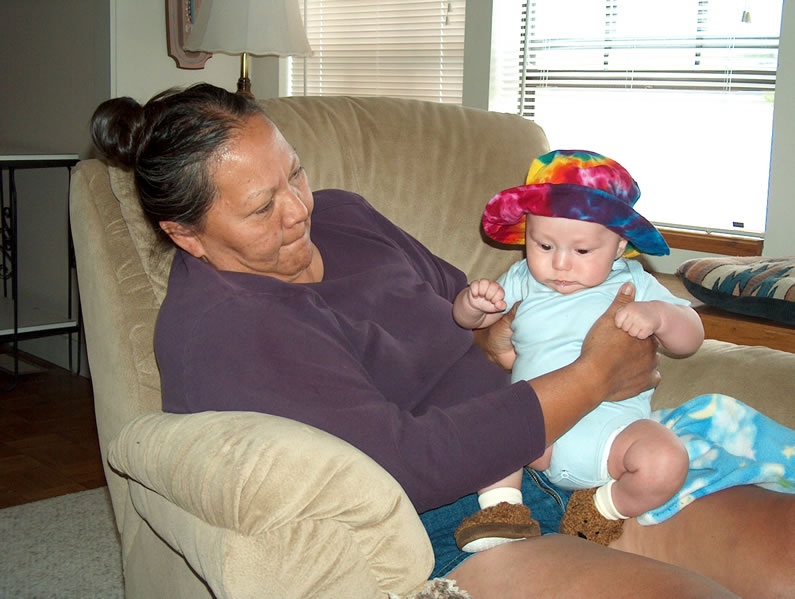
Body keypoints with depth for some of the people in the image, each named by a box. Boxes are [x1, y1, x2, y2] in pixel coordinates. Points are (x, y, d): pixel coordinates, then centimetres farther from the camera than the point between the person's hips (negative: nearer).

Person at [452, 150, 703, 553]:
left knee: (665, 463, -29)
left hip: (613, 424, -2)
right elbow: (467, 320, 15)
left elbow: (691, 339, 1)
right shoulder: (523, 281, 9)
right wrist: (474, 300, -9)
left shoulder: (632, 286, 3)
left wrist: (658, 315, -22)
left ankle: (606, 510, 0)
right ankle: (499, 507, -9)